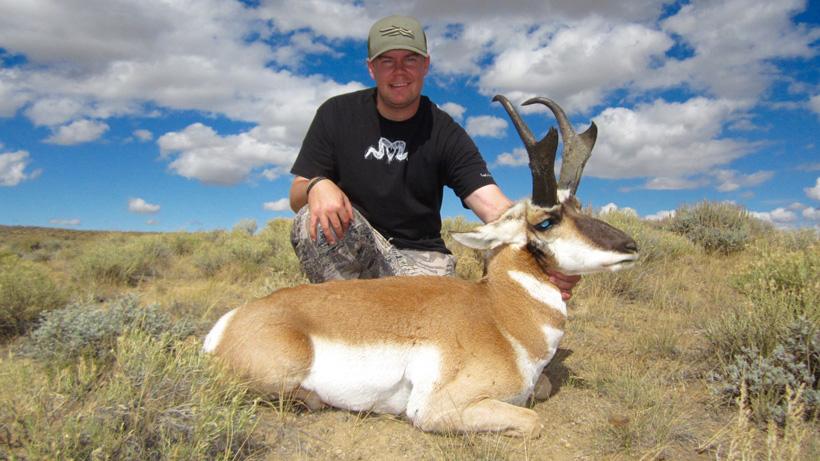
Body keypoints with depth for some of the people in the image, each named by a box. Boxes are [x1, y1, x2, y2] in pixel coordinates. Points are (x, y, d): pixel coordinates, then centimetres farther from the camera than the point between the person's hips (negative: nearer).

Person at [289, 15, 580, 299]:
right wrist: (317, 186, -30)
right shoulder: (337, 114, -4)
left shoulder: (445, 134, -7)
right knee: (317, 217, -29)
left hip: (420, 258, 0)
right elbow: (296, 196, -4)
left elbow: (494, 207, -20)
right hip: (345, 255, 1)